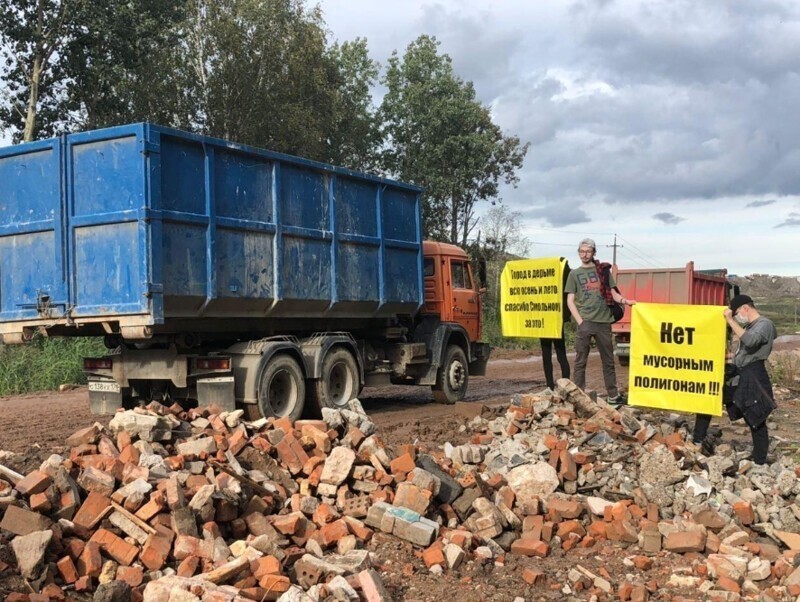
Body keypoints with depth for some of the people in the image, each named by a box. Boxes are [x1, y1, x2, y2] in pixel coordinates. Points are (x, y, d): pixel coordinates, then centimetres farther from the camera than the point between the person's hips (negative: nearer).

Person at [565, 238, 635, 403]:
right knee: (580, 361, -1)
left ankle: (613, 395, 13)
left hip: (603, 321, 2)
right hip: (585, 322, -1)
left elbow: (613, 293, 10)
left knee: (608, 361, 7)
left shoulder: (603, 270, 12)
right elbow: (570, 300, 4)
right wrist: (580, 321, -7)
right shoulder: (574, 274, 9)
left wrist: (625, 300, -12)